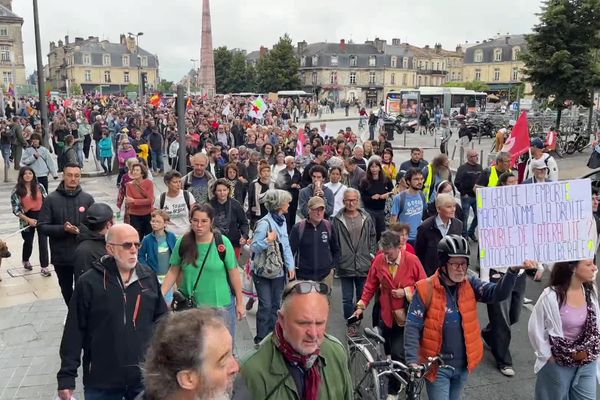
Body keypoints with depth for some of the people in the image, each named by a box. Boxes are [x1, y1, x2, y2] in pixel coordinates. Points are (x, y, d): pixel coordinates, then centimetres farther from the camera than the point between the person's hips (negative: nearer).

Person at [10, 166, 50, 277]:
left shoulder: (39, 186, -1)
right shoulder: (16, 191, -6)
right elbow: (15, 209, -7)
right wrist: (28, 219, -14)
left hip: (41, 216, 0)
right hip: (27, 219, 0)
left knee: (43, 242, -5)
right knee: (28, 242, 16)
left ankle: (44, 267, 0)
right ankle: (25, 261, 45)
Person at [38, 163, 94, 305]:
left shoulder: (87, 198, -1)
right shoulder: (51, 199, -4)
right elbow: (42, 226, -6)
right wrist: (63, 229, -21)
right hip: (60, 255, 1)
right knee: (66, 289, 18)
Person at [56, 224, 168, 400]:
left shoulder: (149, 277, 0)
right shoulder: (89, 282, -10)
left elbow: (162, 319, 8)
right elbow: (74, 332, -6)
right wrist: (67, 376, -6)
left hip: (145, 376, 2)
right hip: (102, 380, -2)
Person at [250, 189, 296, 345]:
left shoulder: (282, 220, 6)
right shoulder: (264, 223, -18)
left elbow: (286, 245, 9)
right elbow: (254, 247, -17)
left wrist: (291, 266, 3)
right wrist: (268, 241, -33)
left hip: (279, 271, 7)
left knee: (275, 305, 14)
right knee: (266, 305, -1)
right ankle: (261, 339, 13)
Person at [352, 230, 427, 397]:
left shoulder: (412, 260, -15)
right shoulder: (378, 260, -8)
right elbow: (371, 285, 1)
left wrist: (406, 291, -18)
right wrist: (361, 305, -3)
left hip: (406, 316, -3)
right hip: (386, 315, 3)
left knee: (398, 354, -5)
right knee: (389, 353, 17)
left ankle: (393, 391, 16)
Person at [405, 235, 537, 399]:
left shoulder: (470, 284, -2)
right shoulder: (426, 289, -16)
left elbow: (497, 293, -16)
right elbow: (412, 327, -15)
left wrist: (512, 271, -32)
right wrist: (412, 361, -23)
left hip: (463, 364, 5)